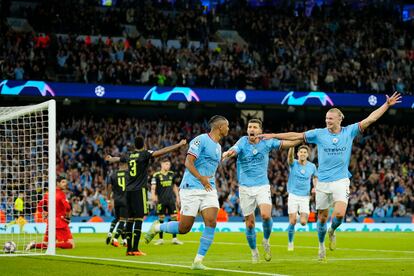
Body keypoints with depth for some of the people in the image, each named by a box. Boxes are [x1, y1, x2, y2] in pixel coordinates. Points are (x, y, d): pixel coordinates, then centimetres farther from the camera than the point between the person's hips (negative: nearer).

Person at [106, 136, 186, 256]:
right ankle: (135, 249, -15)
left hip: (129, 191, 7)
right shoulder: (144, 154, -5)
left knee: (130, 218, 11)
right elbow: (161, 152, -18)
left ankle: (129, 249, 12)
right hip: (139, 190, -7)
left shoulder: (129, 155, 13)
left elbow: (118, 159, 34)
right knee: (139, 218, -8)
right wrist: (179, 145, -19)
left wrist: (109, 158, 57)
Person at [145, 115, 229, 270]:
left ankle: (198, 261, -8)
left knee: (211, 222, -14)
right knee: (184, 227, -5)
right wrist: (201, 179, -28)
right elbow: (188, 162, -18)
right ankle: (157, 227, 24)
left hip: (209, 189, 7)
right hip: (191, 188, -7)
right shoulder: (201, 140, -10)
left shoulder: (218, 147, 17)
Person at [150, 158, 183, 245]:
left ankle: (174, 238, 2)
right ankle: (160, 239, 9)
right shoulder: (156, 175, -2)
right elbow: (153, 187, -8)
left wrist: (177, 197, 16)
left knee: (174, 217, -3)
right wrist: (153, 196, -25)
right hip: (161, 200, -3)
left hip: (171, 199, 3)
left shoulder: (171, 174, 11)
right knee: (161, 218, 1)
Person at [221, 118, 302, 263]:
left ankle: (266, 241, 7)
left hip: (262, 186, 0)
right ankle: (254, 251, 24)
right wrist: (226, 154, -50)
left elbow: (287, 143, -1)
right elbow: (233, 150, -26)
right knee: (249, 223, 3)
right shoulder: (243, 142, -7)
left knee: (266, 215, -22)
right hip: (245, 188, 0)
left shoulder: (266, 142, -2)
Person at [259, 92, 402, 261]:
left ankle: (332, 232, 14)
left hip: (341, 181, -1)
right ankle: (321, 246, 28)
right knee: (322, 217, 6)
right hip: (323, 182, 1)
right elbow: (296, 135, 3)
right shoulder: (319, 133, 0)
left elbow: (370, 119, -1)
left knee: (340, 213, -19)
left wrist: (387, 105, -6)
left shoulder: (349, 131, 0)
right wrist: (273, 136, 1)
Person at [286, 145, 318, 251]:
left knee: (303, 222, -10)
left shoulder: (312, 166, 2)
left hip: (305, 197, 1)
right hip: (293, 195, -1)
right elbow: (290, 156, -29)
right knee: (292, 222, -6)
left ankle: (303, 215, 27)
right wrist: (292, 145, -49)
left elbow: (315, 177, 21)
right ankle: (290, 243, 16)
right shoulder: (293, 163, -6)